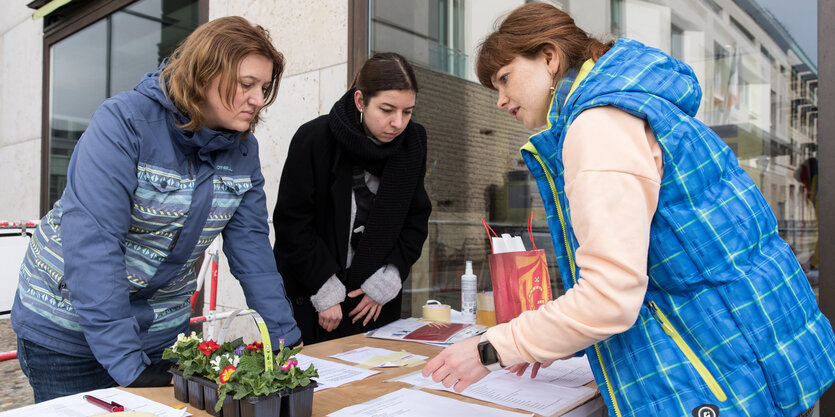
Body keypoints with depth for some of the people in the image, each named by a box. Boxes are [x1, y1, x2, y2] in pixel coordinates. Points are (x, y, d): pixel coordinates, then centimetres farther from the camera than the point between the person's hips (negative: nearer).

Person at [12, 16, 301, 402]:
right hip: (66, 326, -4)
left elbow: (250, 246, -3)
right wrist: (127, 363, -30)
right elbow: (92, 244, -28)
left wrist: (285, 338, -7)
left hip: (162, 328, 5)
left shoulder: (243, 151, -5)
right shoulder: (125, 121, -22)